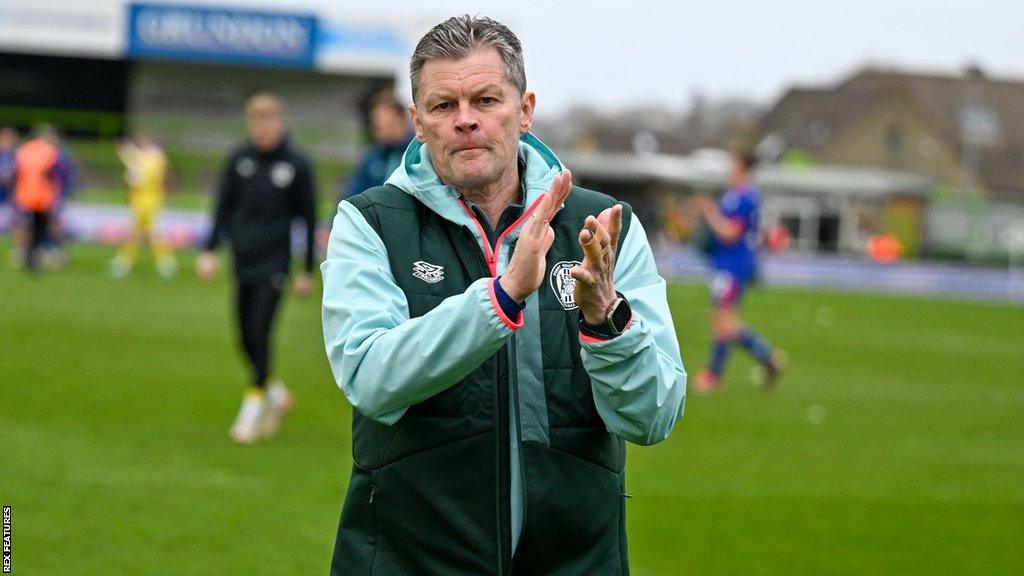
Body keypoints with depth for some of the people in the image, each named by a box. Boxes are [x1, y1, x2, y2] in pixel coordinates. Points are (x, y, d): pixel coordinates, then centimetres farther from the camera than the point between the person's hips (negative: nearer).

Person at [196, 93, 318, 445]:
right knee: (246, 338, 7)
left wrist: (308, 271, 2)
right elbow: (223, 208, 10)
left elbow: (308, 218, 2)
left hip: (274, 262, -4)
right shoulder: (239, 160, 4)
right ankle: (276, 394, 27)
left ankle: (253, 407, 0)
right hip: (243, 259, 4)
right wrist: (210, 251, 1)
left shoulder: (296, 165, -3)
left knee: (260, 333, -11)